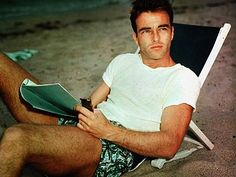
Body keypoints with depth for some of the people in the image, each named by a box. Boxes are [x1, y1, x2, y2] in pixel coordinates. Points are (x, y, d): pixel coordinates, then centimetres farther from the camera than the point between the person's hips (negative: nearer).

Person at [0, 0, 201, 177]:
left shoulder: (183, 78, 3)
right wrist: (77, 108, -1)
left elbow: (169, 145, -9)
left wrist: (108, 131, -19)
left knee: (16, 138, -35)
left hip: (115, 149, -6)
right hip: (76, 125, 7)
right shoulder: (122, 61, 23)